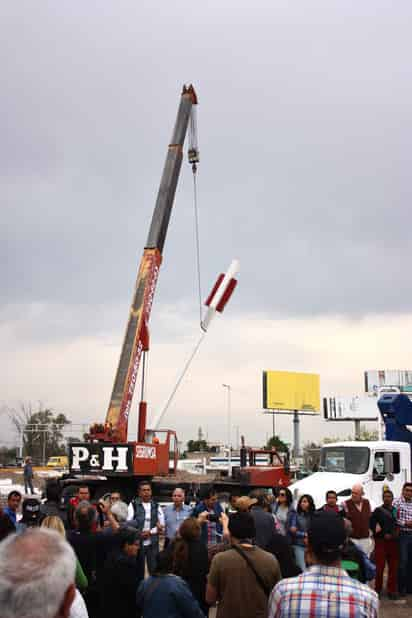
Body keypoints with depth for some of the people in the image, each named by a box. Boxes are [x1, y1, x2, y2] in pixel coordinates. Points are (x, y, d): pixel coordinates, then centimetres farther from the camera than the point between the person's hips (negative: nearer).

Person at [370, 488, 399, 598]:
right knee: (379, 566, -4)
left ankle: (392, 590, 14)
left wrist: (397, 532, -3)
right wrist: (384, 534, -11)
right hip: (381, 541, -3)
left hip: (394, 542, 3)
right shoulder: (378, 511, 1)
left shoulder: (396, 511, 11)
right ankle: (378, 589, 9)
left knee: (393, 567, 4)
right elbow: (372, 524, -5)